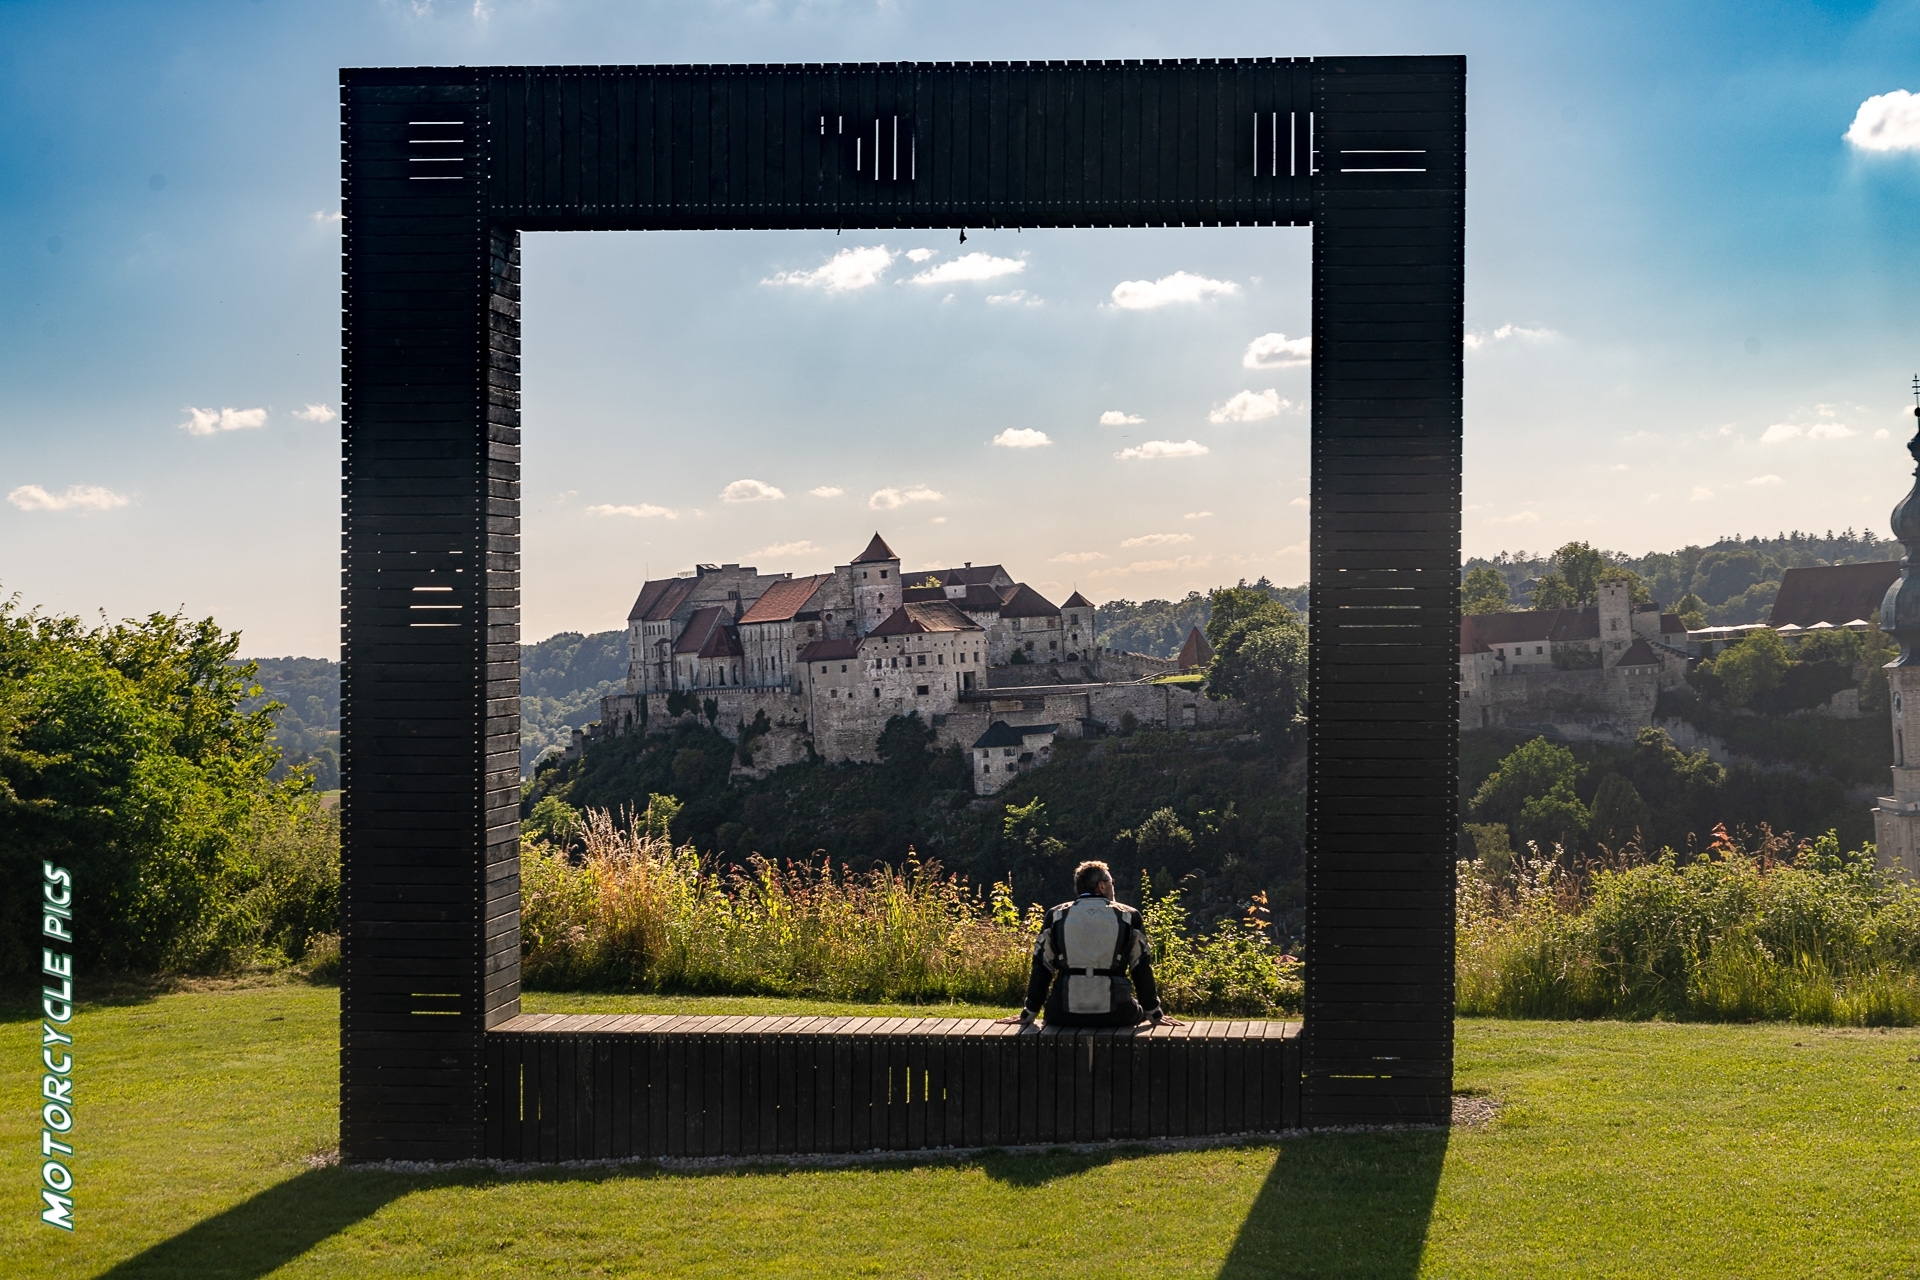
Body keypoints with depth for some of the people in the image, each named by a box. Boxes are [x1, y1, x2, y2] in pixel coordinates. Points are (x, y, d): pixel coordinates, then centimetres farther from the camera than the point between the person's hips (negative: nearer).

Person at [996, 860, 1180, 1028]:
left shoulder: (1056, 916, 5)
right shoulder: (1128, 916, 3)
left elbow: (1041, 969, 8)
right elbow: (1142, 970, 7)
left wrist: (1029, 1013, 17)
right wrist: (1154, 1014, 16)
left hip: (1065, 1015, 1)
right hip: (1115, 1015, 0)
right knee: (1135, 1010, 33)